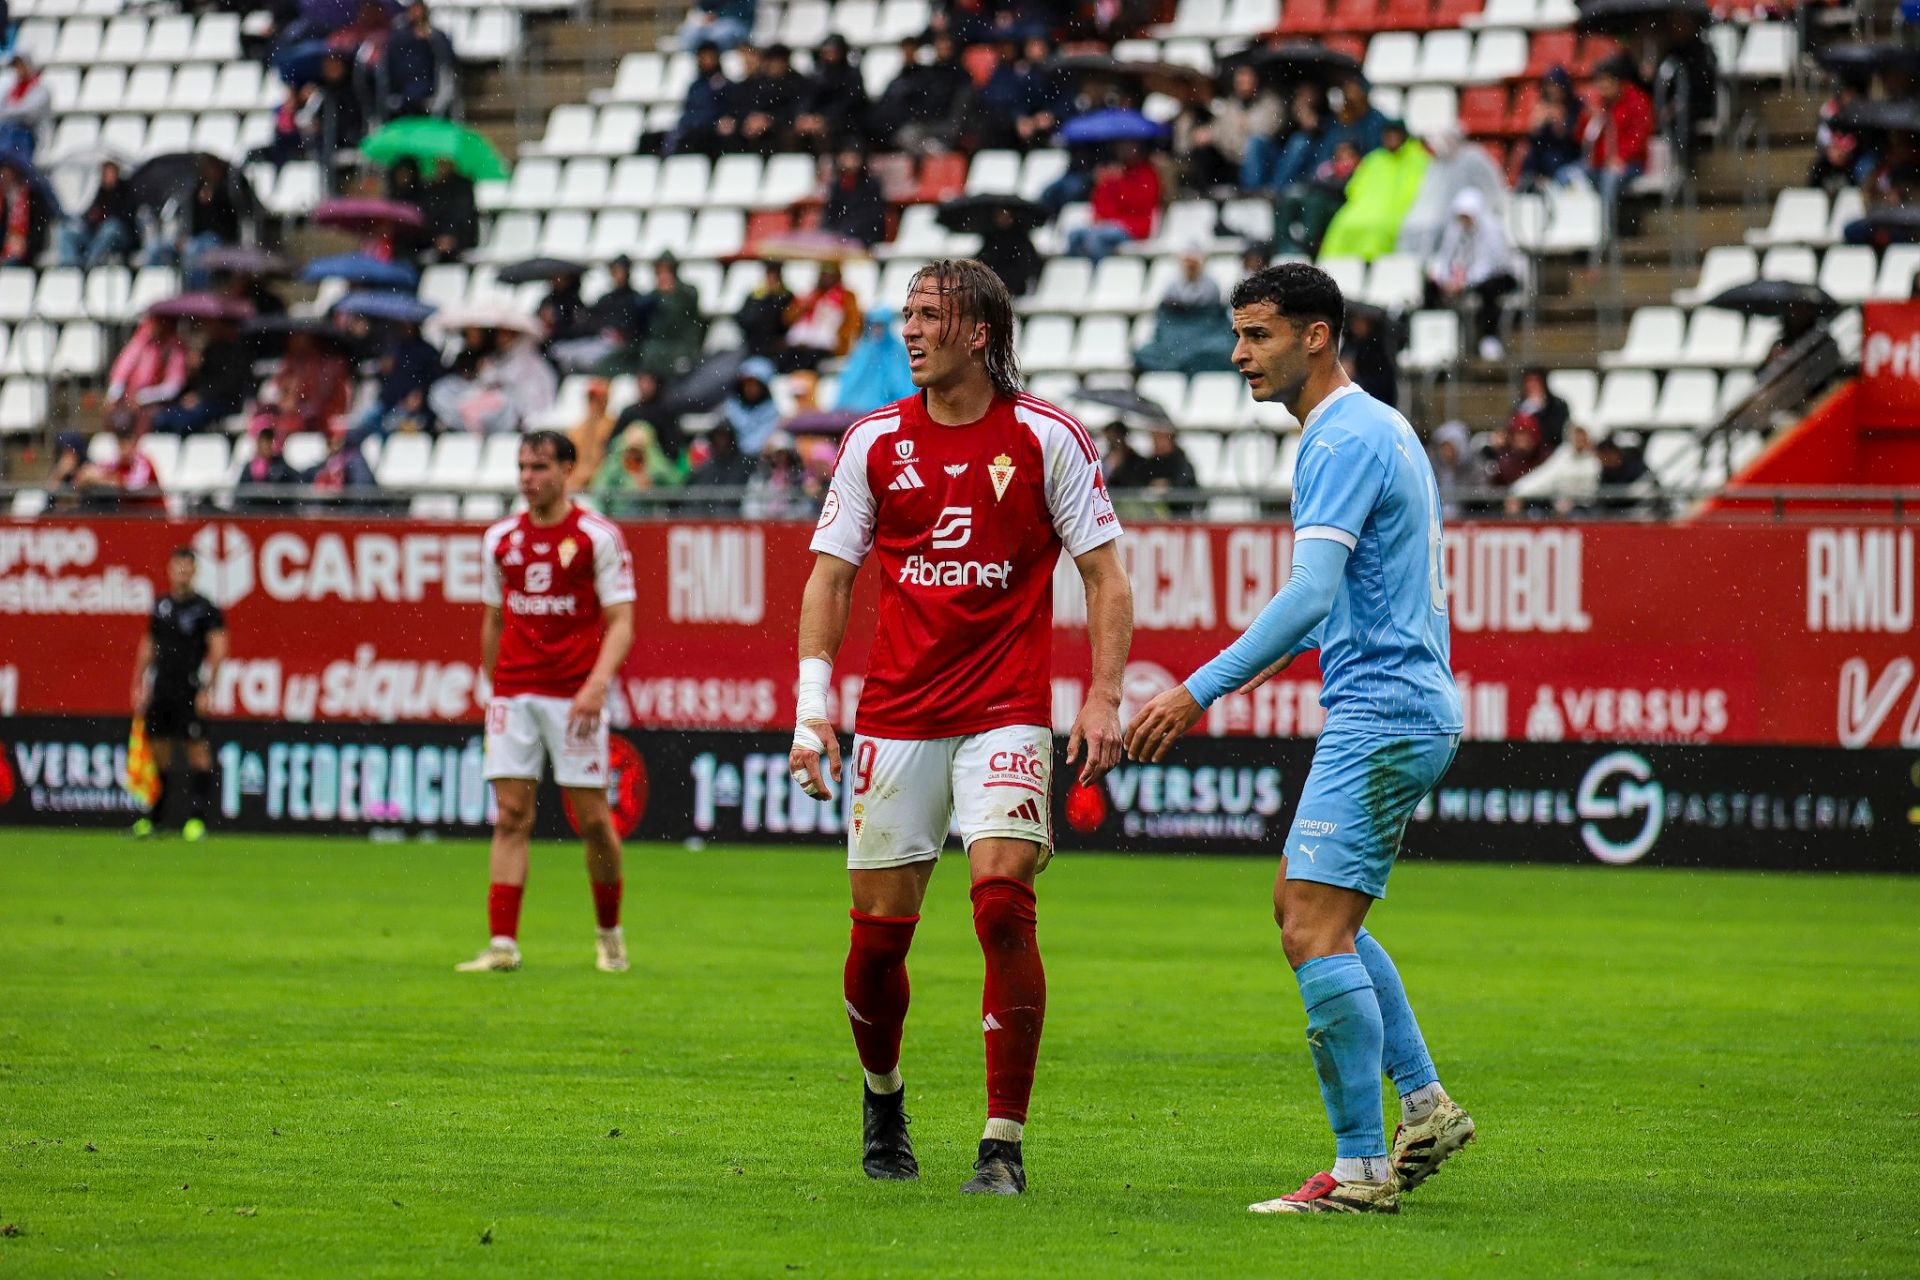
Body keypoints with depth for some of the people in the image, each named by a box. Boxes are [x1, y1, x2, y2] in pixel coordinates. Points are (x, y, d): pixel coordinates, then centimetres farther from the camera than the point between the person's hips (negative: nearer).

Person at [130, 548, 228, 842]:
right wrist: (138, 686, 14)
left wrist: (206, 690, -15)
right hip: (160, 690, 5)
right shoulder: (160, 606, 13)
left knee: (197, 749, -6)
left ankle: (197, 818, -6)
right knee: (157, 749, 6)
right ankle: (150, 817, 13)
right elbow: (147, 647, 19)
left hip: (189, 692, -5)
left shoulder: (205, 609, -4)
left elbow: (218, 650, -9)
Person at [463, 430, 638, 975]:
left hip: (574, 697, -3)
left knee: (593, 819, 0)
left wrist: (597, 683, -20)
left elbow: (621, 623, -6)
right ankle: (503, 945, -8)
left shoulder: (599, 536, -3)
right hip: (513, 693, 3)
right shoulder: (499, 539, 10)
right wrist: (492, 687, 19)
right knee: (511, 816, -5)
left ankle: (609, 934, 20)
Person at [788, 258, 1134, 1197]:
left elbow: (1104, 573, 3)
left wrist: (1102, 698, -7)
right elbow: (831, 575, 10)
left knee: (1002, 905, -18)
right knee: (879, 932, 3)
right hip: (895, 719, 3)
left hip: (1006, 715, -3)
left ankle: (1005, 1144, -13)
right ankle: (882, 1095, 32)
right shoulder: (875, 441, 6)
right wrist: (811, 707, 1)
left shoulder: (1046, 439, -1)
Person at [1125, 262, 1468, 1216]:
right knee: (1303, 906, 18)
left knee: (1316, 930, -11)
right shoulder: (1373, 429, 17)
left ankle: (1362, 1168, -10)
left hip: (1381, 711, -11)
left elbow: (1309, 595, -26)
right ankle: (1425, 1105, 18)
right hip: (1407, 703, 11)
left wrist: (1201, 690, -28)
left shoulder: (1347, 439, -15)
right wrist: (1256, 668, 28)